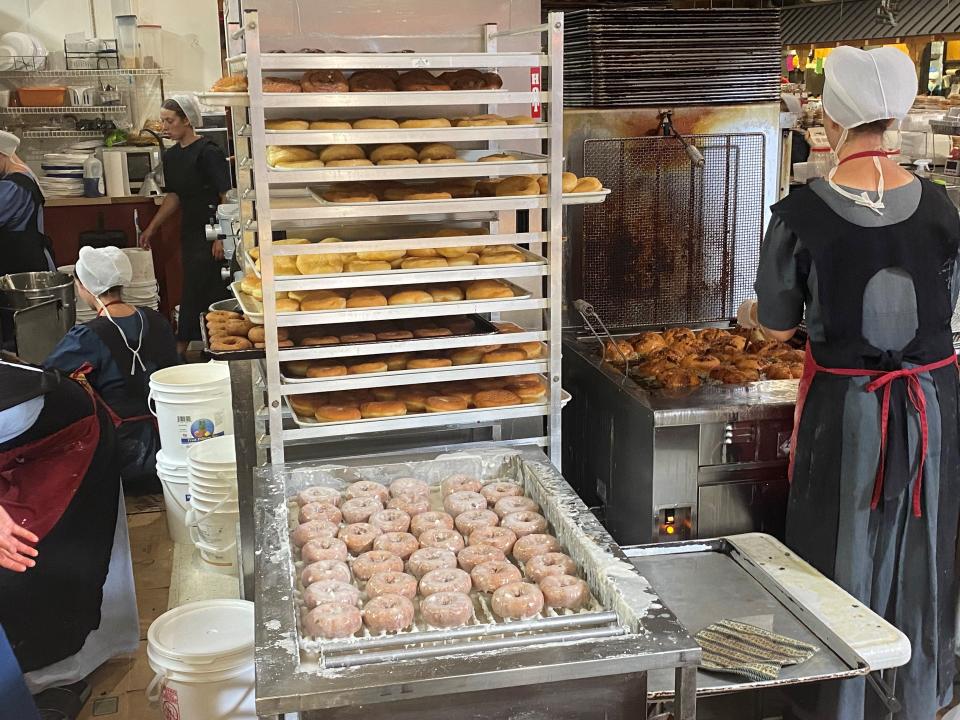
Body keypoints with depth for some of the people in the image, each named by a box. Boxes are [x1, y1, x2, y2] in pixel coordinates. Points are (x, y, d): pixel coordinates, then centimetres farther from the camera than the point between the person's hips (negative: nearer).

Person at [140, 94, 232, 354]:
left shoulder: (207, 152, -13)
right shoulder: (171, 156, 11)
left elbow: (226, 196, -15)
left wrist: (221, 237, -19)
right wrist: (151, 229, 16)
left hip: (209, 232, -7)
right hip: (190, 232, 7)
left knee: (194, 290, -4)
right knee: (212, 291, 11)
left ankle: (180, 348, 4)